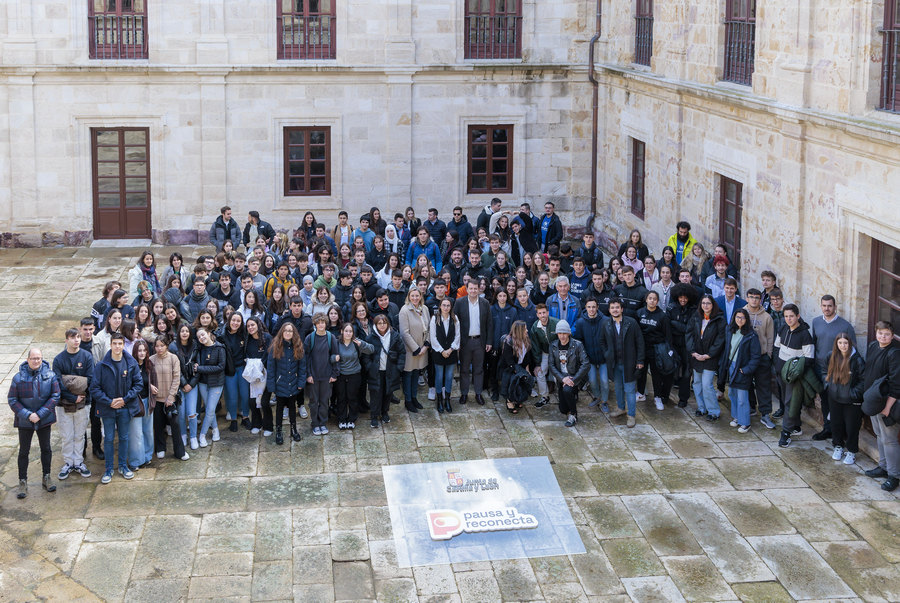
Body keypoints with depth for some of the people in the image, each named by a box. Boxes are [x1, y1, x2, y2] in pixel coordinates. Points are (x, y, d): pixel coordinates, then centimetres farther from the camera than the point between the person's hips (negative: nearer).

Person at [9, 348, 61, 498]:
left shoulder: (50, 375, -8)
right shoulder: (18, 377, -9)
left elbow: (55, 396, -8)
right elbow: (12, 400, -6)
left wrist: (40, 414, -15)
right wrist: (27, 415, -17)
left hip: (44, 420, 1)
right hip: (24, 421, -1)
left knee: (46, 448, 12)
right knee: (24, 451, 6)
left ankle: (46, 478, 27)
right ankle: (23, 482, 15)